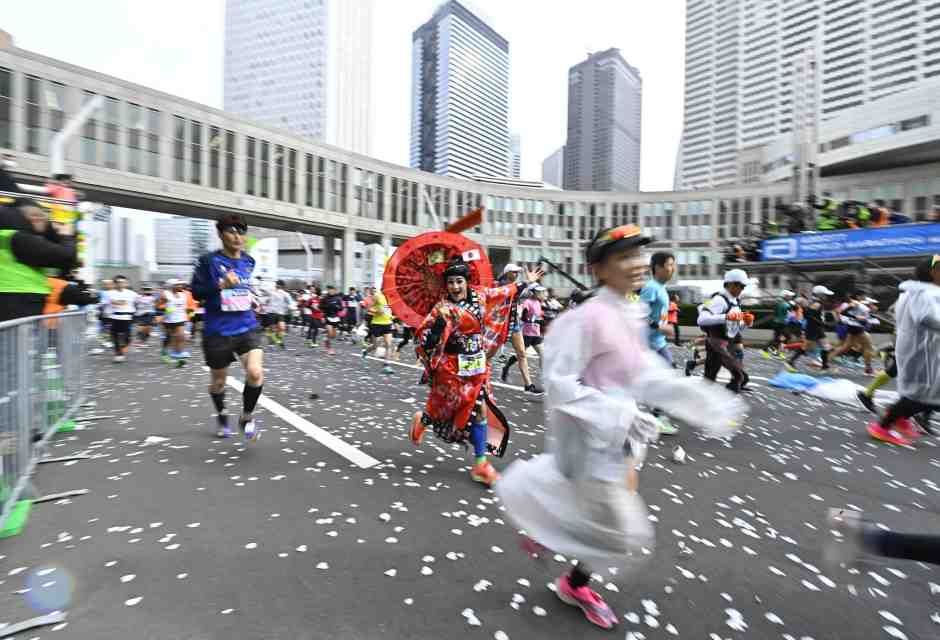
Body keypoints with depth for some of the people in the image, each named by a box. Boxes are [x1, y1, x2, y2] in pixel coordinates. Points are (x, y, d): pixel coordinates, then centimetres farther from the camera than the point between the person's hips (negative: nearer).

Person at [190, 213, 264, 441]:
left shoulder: (249, 262, 6)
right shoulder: (208, 260, -7)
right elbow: (196, 292, -6)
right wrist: (221, 285, -19)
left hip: (247, 328, 2)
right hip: (217, 332, -2)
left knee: (256, 373, -19)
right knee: (218, 381, 15)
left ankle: (246, 418, 7)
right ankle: (221, 416, 47)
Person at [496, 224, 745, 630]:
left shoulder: (632, 315, 4)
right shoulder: (585, 318, -24)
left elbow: (644, 374, 10)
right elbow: (559, 383, -24)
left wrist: (708, 404, 6)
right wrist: (619, 417, -25)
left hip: (623, 439, 8)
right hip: (595, 441, -8)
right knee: (626, 536, 7)